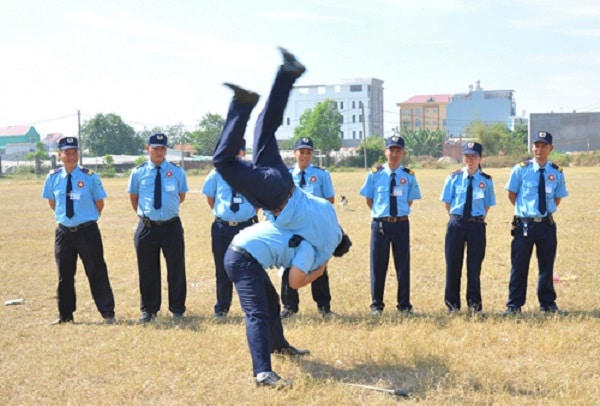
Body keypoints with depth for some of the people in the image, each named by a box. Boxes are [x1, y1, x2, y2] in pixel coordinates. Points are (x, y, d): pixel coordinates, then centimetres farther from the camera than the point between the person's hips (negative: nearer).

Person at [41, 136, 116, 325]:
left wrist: (89, 218, 7)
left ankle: (108, 313, 7)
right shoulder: (53, 177, 0)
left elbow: (99, 202, 1)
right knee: (64, 275, 12)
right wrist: (63, 215, 12)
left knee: (97, 273, 1)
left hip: (88, 231, -3)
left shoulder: (90, 176, -9)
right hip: (64, 232, 3)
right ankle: (65, 315, 24)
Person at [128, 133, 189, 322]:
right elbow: (133, 198, 13)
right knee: (147, 270, 8)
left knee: (176, 269, 6)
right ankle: (149, 310, 21)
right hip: (147, 227, 0)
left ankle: (177, 309, 19)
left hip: (172, 226, 0)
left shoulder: (177, 171, 0)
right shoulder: (138, 172, 0)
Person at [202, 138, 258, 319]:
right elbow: (210, 197, 11)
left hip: (246, 227, -1)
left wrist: (250, 214, 8)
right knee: (222, 270, 11)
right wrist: (221, 213, 8)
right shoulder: (217, 174, 0)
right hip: (222, 228, 1)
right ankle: (221, 308, 23)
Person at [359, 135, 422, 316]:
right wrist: (380, 213, 5)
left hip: (401, 224, 1)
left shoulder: (409, 176, 3)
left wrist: (399, 214, 5)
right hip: (380, 224, -1)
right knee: (378, 265, 5)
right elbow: (369, 199, 8)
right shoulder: (375, 174, 0)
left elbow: (410, 200, 11)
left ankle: (404, 305, 16)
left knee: (403, 265, 7)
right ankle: (376, 305, 15)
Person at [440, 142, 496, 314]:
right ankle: (452, 303, 15)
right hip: (456, 224, 0)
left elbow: (487, 205, 8)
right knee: (453, 263, 4)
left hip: (477, 225, 0)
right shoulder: (454, 178, 0)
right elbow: (447, 202, 7)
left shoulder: (486, 181, 0)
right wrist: (456, 218, 4)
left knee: (475, 265, 6)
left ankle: (474, 303, 17)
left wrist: (479, 219, 2)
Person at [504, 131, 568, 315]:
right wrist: (525, 210, 3)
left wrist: (547, 210, 5)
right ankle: (514, 305, 10)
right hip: (524, 224, -2)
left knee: (547, 266, 12)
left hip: (547, 224, 2)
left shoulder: (557, 172, 2)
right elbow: (511, 194, 4)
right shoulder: (521, 169, -5)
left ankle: (548, 304, 24)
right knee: (519, 266, 2)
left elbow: (557, 197, 15)